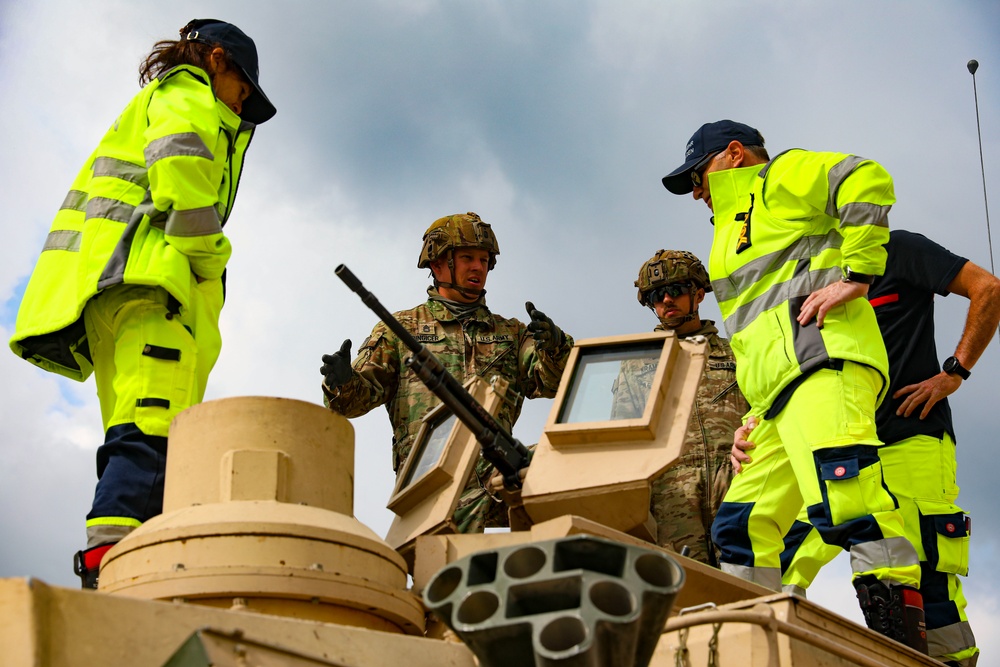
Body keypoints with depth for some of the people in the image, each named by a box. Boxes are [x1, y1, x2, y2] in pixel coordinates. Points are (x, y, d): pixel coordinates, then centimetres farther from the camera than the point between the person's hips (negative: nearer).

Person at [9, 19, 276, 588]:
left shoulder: (148, 107, 38)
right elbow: (178, 159, -13)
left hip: (108, 287, 10)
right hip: (148, 270, -10)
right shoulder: (185, 92, 10)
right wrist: (207, 252, -9)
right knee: (153, 431, -24)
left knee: (139, 440, 0)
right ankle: (109, 556, -38)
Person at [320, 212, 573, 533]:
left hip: (494, 472, 2)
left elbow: (550, 381, 11)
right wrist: (342, 383, -14)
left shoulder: (510, 333, 27)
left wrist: (552, 345, -12)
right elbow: (361, 395, 11)